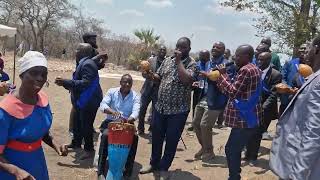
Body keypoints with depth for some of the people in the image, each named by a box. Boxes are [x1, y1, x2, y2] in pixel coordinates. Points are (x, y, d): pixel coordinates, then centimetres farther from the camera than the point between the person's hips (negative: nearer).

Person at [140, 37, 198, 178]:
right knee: (156, 137, 15)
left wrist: (178, 61, -20)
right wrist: (150, 74, -6)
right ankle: (154, 164, 35)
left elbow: (186, 80, -27)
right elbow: (159, 77, 16)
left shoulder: (192, 64, -9)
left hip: (178, 111, -5)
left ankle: (164, 168, 26)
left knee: (171, 141, 7)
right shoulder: (167, 61, 8)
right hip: (160, 107, 5)